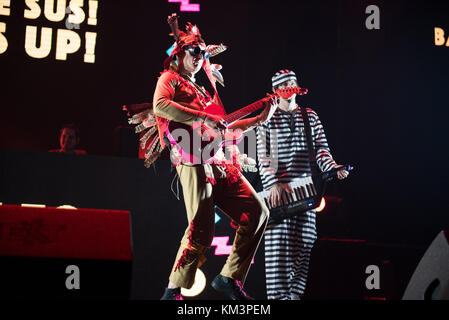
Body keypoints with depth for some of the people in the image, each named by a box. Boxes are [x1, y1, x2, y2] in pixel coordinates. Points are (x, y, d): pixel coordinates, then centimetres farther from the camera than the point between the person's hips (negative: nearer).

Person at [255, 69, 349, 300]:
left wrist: (333, 169, -9)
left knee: (304, 241, 0)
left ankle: (294, 292, 7)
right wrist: (273, 184, -17)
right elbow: (262, 156, -2)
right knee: (278, 242, -10)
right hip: (277, 188, -3)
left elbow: (320, 147, 11)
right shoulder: (267, 119, 7)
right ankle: (278, 294, -8)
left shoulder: (310, 116, 16)